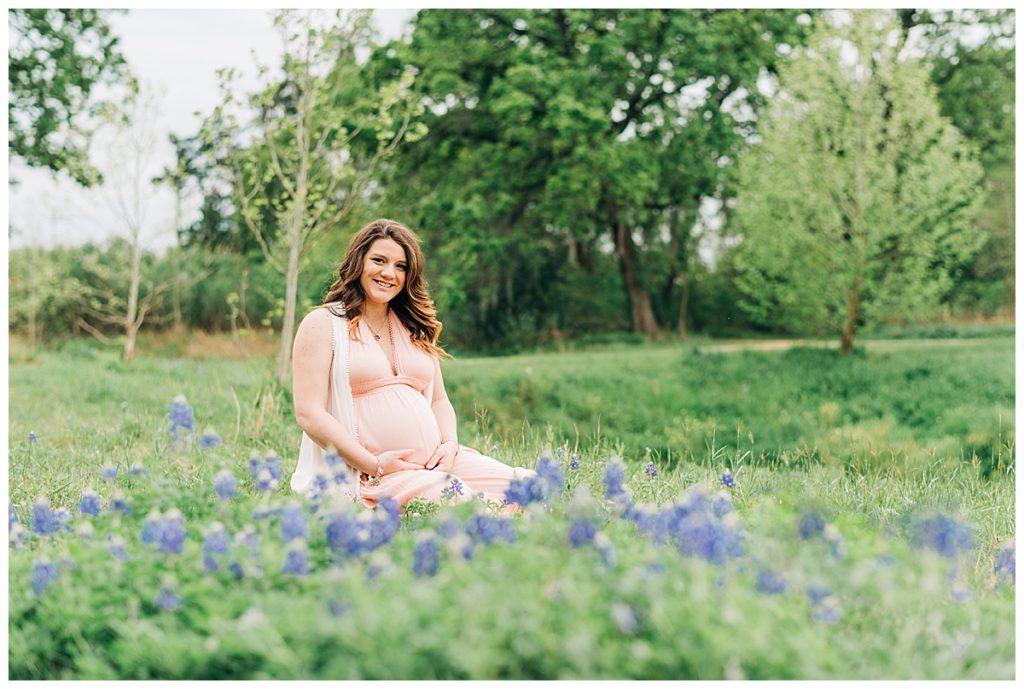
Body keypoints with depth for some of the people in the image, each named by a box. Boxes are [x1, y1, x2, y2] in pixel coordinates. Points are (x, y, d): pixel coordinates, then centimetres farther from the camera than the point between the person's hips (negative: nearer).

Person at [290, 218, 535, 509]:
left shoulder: (413, 327, 21)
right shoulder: (323, 323, 2)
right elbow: (309, 414, -8)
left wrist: (450, 444, 1)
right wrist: (374, 465, -16)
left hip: (434, 462, 6)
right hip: (366, 474, -6)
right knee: (458, 498, -33)